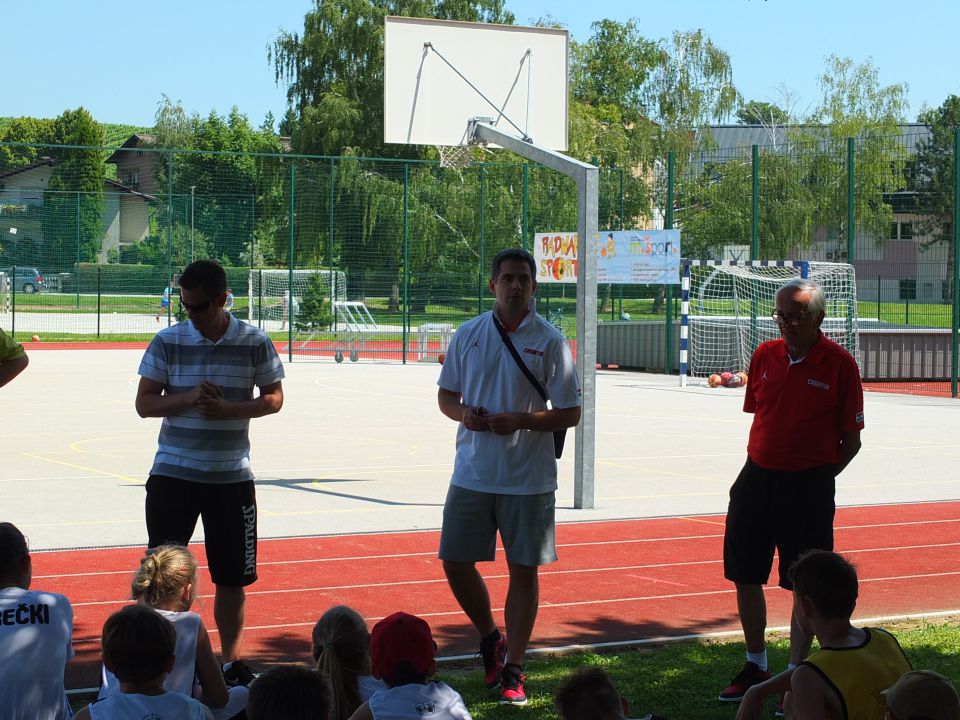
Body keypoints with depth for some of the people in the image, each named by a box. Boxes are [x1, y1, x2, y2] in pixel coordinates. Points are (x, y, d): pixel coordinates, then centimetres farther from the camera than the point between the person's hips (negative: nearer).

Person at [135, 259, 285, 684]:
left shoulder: (255, 343, -2)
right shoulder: (168, 342, -2)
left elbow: (274, 398, 4)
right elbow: (144, 403, -1)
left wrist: (231, 409, -15)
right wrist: (188, 398, -20)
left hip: (232, 477, 0)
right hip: (172, 473, 0)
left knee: (232, 577, 6)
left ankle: (231, 661, 20)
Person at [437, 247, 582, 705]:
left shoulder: (550, 341, -4)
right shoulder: (468, 335, 5)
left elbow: (570, 413, -4)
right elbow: (446, 395, 13)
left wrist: (520, 420, -19)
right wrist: (463, 413, -9)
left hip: (528, 478, -3)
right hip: (472, 474, 3)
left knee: (524, 569, 1)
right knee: (455, 563, 4)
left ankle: (512, 669, 12)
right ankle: (490, 638, 29)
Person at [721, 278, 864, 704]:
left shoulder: (839, 364, -7)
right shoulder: (764, 356, 5)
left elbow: (851, 440, -2)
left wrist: (817, 478, -4)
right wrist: (763, 466, 8)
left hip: (808, 486, -5)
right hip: (756, 478, 5)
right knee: (745, 576, 9)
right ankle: (756, 667, 25)